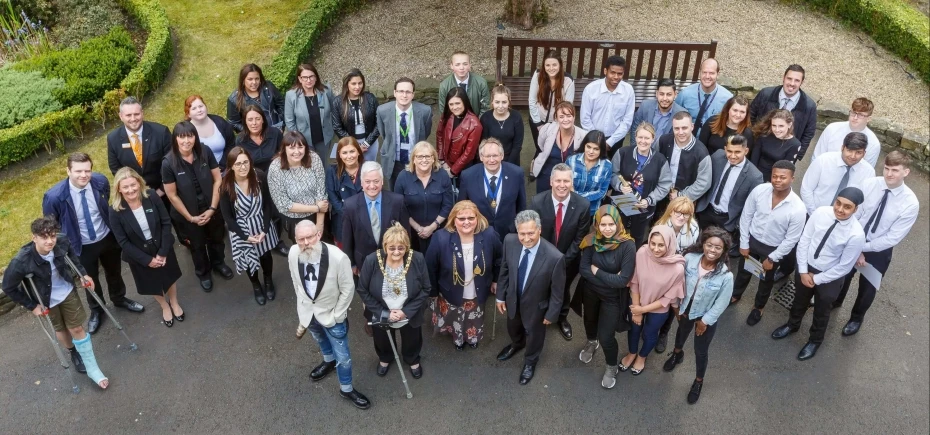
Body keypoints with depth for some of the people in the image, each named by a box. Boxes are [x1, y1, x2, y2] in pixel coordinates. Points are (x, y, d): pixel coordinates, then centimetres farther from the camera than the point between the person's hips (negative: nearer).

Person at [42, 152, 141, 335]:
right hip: (83, 247, -2)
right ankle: (96, 311, 51)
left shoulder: (101, 181, -22)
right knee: (91, 281, 22)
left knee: (114, 272, 26)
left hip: (108, 237, 2)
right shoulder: (54, 196, -30)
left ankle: (120, 299, 57)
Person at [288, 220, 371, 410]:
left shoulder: (338, 257, -33)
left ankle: (346, 389, 38)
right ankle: (328, 361, 65)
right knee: (320, 340, 33)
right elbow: (295, 281, 0)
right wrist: (303, 302, 8)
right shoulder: (293, 254, -21)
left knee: (342, 356, 11)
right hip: (307, 311, 4)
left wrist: (335, 316, -14)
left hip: (332, 314, -4)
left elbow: (348, 289, -20)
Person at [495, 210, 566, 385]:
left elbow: (557, 291, -20)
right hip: (512, 300, 4)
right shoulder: (510, 241, -25)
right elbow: (504, 269, -6)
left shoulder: (555, 257, -37)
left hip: (535, 306, -3)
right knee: (513, 329, 34)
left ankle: (530, 361, 60)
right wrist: (500, 296, 2)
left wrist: (551, 314, -9)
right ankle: (516, 344, 70)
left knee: (533, 335, 27)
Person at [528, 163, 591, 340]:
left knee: (563, 290, 27)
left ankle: (562, 318, 55)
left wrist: (563, 260, -18)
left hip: (568, 259, 1)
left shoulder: (583, 205, -23)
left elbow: (580, 238, -15)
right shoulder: (537, 201, -24)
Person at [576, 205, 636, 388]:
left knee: (606, 336, 1)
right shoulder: (592, 240, -17)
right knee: (590, 320, 29)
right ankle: (591, 342, 63)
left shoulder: (627, 246, -27)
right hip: (591, 291, 4)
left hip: (613, 297, -4)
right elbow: (584, 270, -17)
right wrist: (611, 279, -24)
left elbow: (624, 280, -28)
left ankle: (612, 367, 33)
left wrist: (596, 271, -20)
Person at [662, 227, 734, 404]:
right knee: (682, 332, 33)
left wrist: (705, 321, -11)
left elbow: (721, 303, -19)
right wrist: (676, 304, 0)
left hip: (707, 317, -3)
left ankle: (698, 381, 45)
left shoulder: (726, 276, -32)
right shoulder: (690, 258, -26)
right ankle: (677, 354, 68)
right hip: (686, 309, 3)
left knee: (700, 351, 15)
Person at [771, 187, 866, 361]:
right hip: (806, 267, 3)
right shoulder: (821, 212, -22)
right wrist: (803, 271, -10)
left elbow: (844, 267, -20)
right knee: (799, 300, 29)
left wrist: (816, 279, -12)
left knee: (821, 312, 23)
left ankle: (815, 340, 52)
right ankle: (792, 325, 60)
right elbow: (804, 240, -10)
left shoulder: (856, 235, -31)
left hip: (830, 278, -3)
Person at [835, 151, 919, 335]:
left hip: (879, 252, -1)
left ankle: (857, 317, 48)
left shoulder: (910, 203, -24)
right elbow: (852, 216, -16)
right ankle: (835, 301, 56)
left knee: (867, 288, 19)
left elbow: (893, 238, -20)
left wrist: (863, 248, -20)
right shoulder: (868, 184, -19)